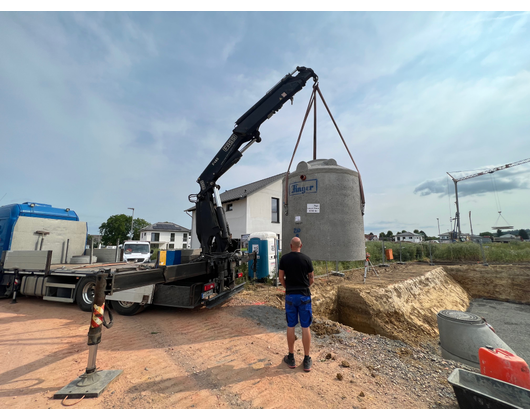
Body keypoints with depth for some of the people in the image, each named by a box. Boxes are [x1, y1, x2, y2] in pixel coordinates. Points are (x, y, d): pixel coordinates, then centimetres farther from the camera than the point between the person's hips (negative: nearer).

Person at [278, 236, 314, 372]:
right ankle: (307, 360, 17)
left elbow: (281, 278, 1)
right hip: (304, 295, 0)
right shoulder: (307, 259, -5)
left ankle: (291, 358, 22)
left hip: (290, 295, 1)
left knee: (291, 326, 11)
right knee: (305, 327, 8)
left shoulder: (284, 258, -4)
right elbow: (311, 279, 2)